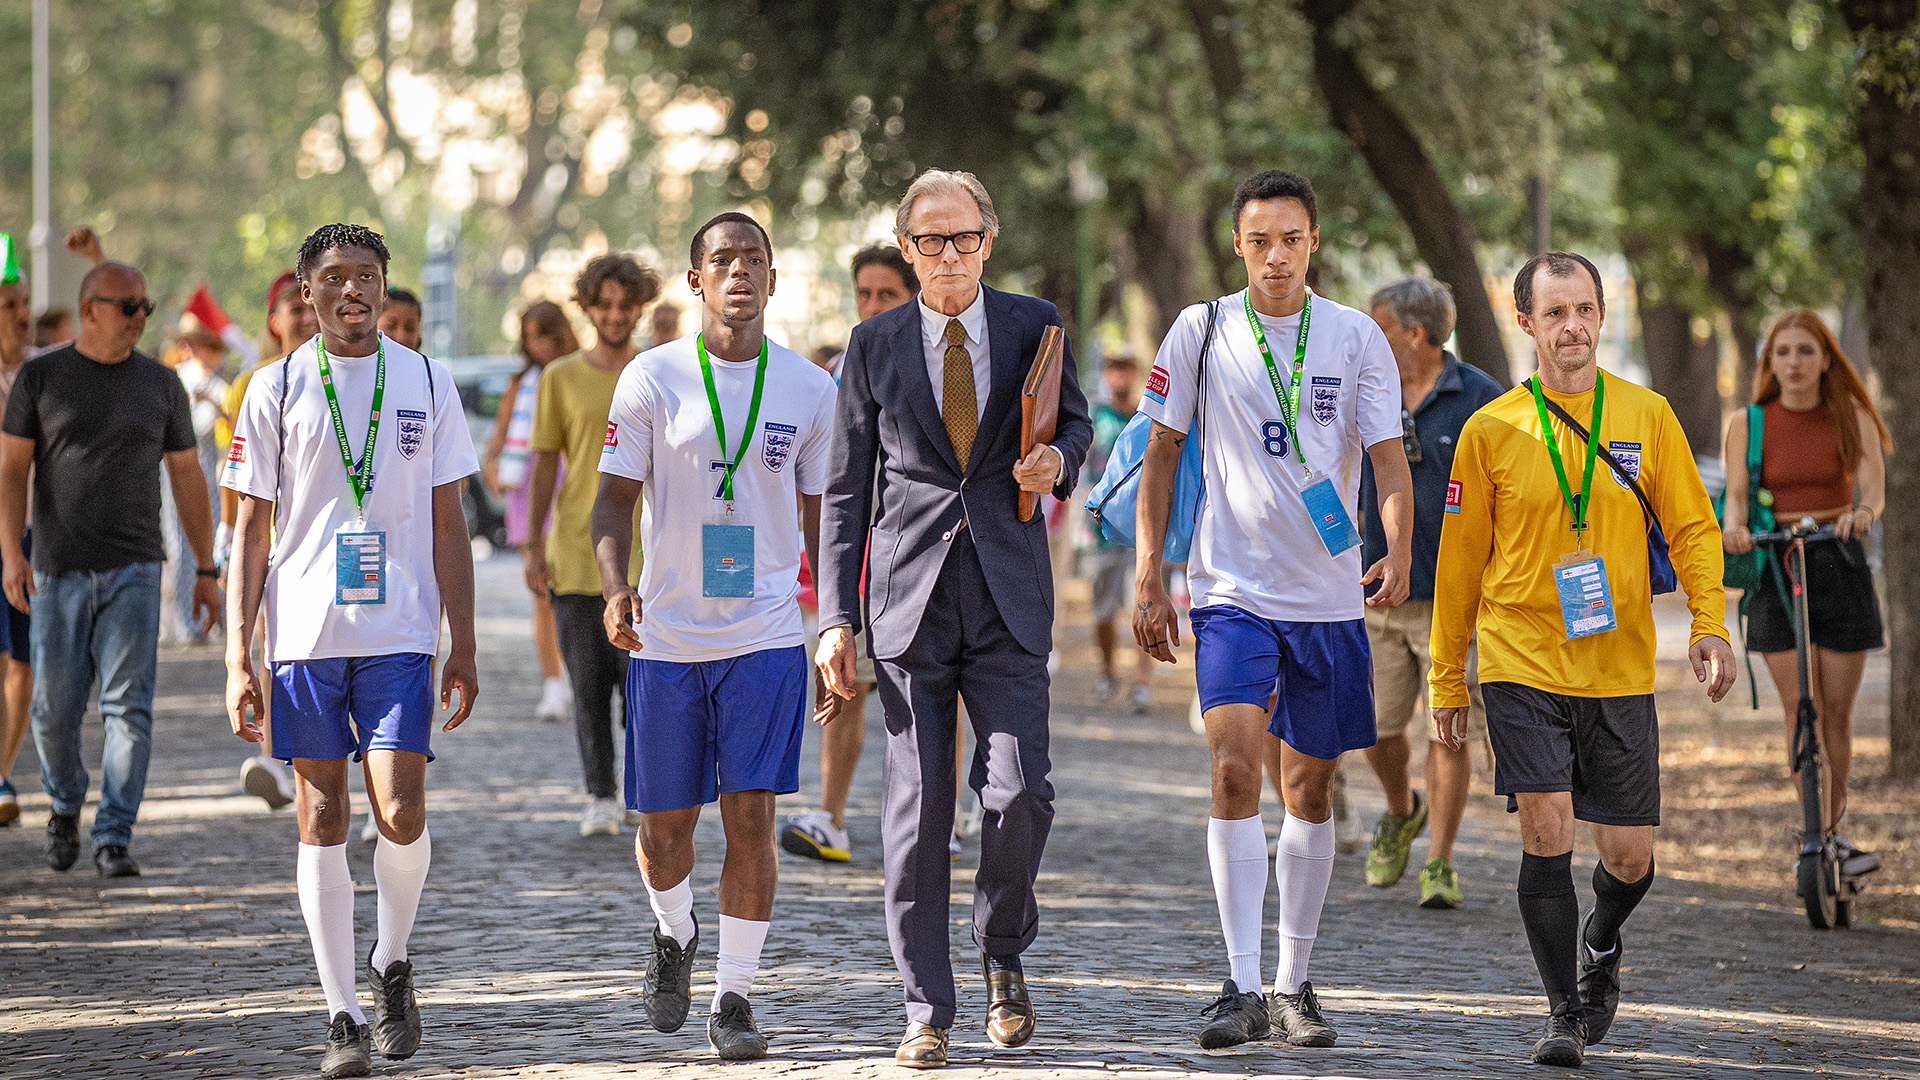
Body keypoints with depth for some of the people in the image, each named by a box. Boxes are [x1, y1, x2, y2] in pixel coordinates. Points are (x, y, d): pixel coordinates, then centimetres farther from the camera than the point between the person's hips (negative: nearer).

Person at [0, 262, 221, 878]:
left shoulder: (160, 384, 6)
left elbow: (187, 478, 11)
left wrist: (207, 571, 9)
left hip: (133, 572, 0)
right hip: (59, 571, 0)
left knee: (130, 705, -11)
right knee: (55, 709, 4)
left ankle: (113, 841, -9)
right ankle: (65, 802, 33)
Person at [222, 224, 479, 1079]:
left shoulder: (426, 383, 6)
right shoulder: (277, 390, 4)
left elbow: (448, 525, 9)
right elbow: (252, 532, 5)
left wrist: (463, 646, 4)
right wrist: (238, 656, -2)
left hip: (400, 633, 0)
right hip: (304, 633, 0)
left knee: (400, 815, -10)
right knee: (322, 821, 2)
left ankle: (390, 964, 17)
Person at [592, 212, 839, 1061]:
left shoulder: (809, 389, 4)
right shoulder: (652, 378, 0)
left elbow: (823, 520, 11)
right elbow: (616, 498, 1)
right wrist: (615, 589, -17)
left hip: (766, 639, 0)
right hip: (666, 638, 0)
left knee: (750, 817, -9)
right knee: (664, 826, 7)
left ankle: (733, 998, 1)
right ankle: (673, 935, 38)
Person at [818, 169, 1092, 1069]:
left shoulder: (1034, 326, 7)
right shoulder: (875, 345, 6)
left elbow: (1075, 421, 21)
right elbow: (847, 491, 7)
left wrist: (1060, 458, -4)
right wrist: (836, 618, 0)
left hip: (1008, 598, 0)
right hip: (909, 598, 0)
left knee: (1018, 793, -11)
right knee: (917, 809, -2)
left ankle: (1003, 949, 16)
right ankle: (926, 1011, 6)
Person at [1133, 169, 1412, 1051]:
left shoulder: (1357, 340, 1)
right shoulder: (1201, 332, 0)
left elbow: (1389, 460, -4)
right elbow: (1161, 455, 7)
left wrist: (1398, 554, -23)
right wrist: (1147, 579, 3)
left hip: (1330, 596, 2)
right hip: (1232, 589, -2)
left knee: (1311, 788, 8)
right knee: (1234, 768, -18)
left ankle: (1293, 985, 21)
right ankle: (1242, 988, -17)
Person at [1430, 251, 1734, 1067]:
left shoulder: (1647, 416, 3)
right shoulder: (1491, 431, 0)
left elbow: (1692, 527, 6)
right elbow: (1459, 562, 7)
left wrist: (1709, 624, -10)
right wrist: (1447, 681, 8)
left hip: (1621, 671, 2)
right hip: (1523, 666, -1)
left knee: (1629, 854, 3)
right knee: (1546, 833, -13)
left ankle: (1600, 942, 37)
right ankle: (1564, 1015, -1)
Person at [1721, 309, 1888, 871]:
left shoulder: (1851, 418, 2)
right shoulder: (1748, 424, 2)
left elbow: (1874, 489, -10)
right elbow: (1736, 493, -7)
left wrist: (1862, 514, -33)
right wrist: (1734, 525, -30)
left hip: (1839, 566, 1)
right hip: (1775, 569, -1)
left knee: (1837, 710, 3)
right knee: (1801, 710, -9)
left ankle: (1833, 830, 17)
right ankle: (1818, 835, -9)